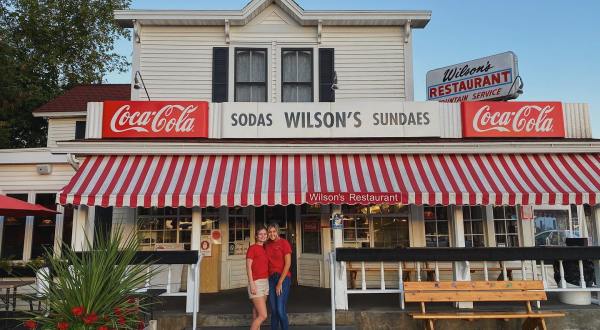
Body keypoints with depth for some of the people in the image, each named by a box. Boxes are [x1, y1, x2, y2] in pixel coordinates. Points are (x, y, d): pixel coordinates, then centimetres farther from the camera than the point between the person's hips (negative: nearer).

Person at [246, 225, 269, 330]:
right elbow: (248, 267, -12)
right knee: (263, 315, -11)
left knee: (257, 315, 9)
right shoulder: (252, 248, -8)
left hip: (265, 283, 7)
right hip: (256, 283, -7)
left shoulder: (265, 249, 14)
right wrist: (252, 284, -19)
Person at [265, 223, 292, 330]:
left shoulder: (284, 243, -6)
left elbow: (288, 264, -9)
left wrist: (280, 282, -11)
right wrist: (267, 279, -1)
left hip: (283, 278, -4)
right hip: (271, 278, 5)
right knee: (273, 311, 6)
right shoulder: (267, 245, 8)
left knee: (281, 310, -10)